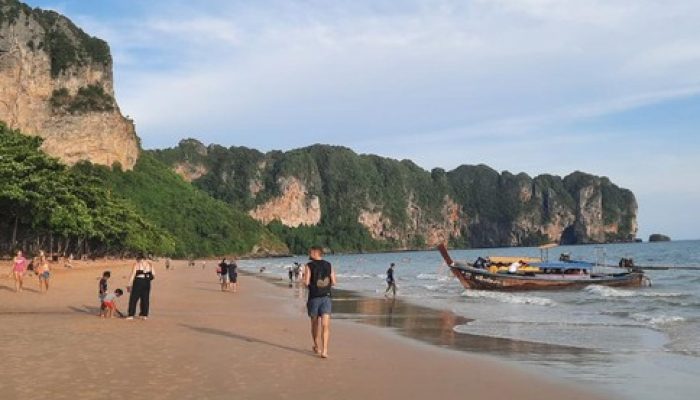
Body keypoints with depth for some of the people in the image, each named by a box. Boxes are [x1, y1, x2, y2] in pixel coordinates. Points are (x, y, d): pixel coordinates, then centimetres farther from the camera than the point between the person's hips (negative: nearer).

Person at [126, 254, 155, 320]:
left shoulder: (137, 264, 0)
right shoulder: (149, 264, 11)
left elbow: (132, 275, -8)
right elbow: (153, 276, 9)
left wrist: (129, 285, -7)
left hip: (138, 281, -4)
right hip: (147, 282, 4)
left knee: (133, 298, 2)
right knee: (145, 299, 12)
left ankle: (131, 315, -1)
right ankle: (144, 315, 13)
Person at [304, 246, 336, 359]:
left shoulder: (309, 266, -5)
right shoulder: (329, 265, 5)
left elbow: (306, 282, -12)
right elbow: (333, 282, 5)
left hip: (314, 297, -1)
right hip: (326, 297, 1)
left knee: (315, 323, 16)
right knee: (325, 325, -5)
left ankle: (317, 347, 30)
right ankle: (324, 350, -17)